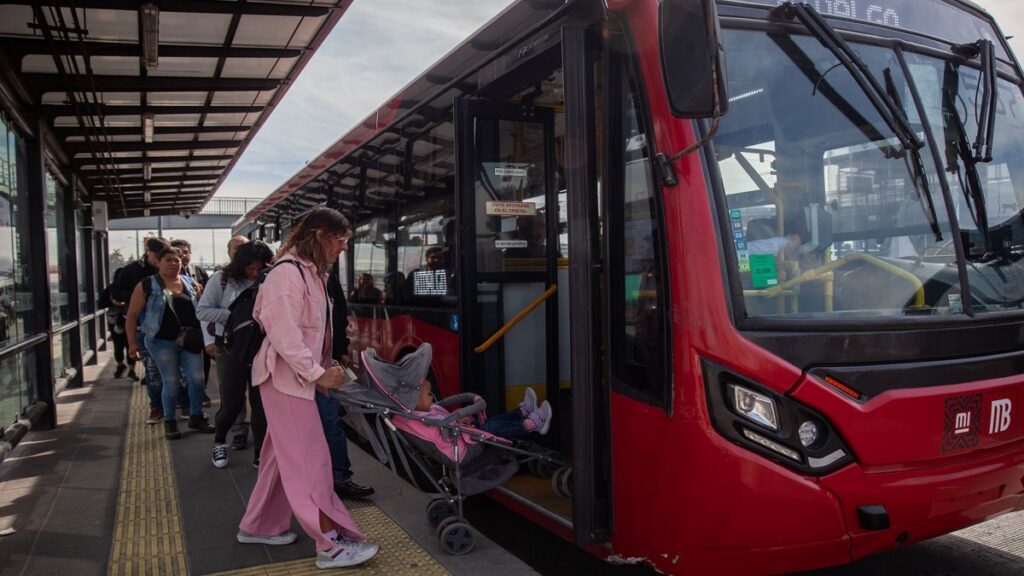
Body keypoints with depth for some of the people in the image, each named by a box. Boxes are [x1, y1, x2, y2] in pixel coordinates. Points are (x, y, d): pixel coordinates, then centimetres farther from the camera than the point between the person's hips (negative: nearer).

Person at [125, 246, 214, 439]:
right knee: (170, 382, 2)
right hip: (162, 342, -3)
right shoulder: (147, 285, -2)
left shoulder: (190, 284, 8)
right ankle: (170, 422, 18)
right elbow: (132, 315, 0)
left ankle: (196, 417, 18)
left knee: (197, 378, 0)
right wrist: (132, 342, -4)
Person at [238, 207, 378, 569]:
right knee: (309, 459, -7)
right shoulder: (289, 273, -19)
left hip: (299, 375, 10)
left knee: (284, 455, 17)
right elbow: (284, 333, -25)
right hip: (286, 376, -10)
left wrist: (324, 367, 12)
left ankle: (259, 526, 30)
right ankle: (331, 545, -2)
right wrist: (317, 373, -22)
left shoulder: (310, 272, 13)